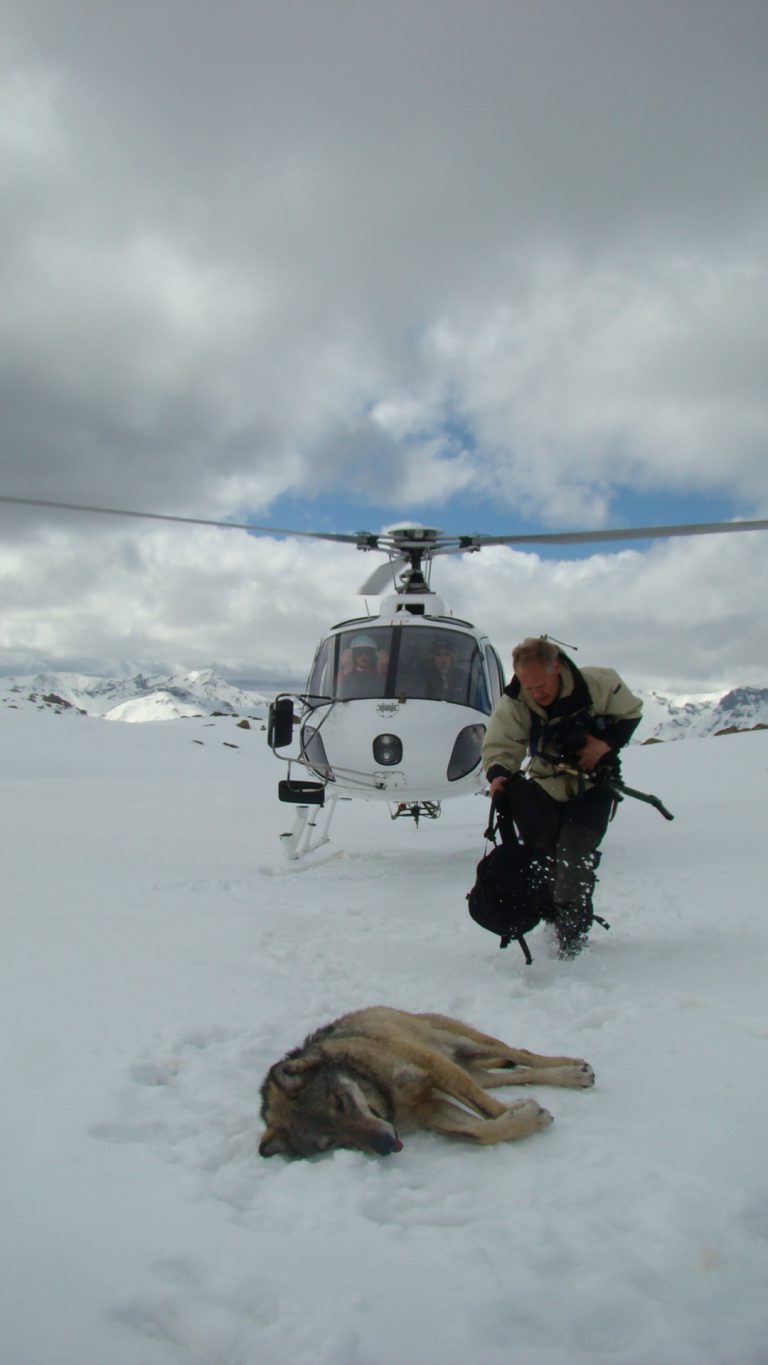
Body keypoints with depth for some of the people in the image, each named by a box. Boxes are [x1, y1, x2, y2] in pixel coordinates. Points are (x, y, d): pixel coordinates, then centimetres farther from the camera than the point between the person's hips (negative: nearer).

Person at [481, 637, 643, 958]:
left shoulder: (599, 684, -21)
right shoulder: (512, 705, -19)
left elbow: (630, 713, -3)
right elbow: (498, 747, -16)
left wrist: (607, 743, -20)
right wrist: (498, 774, -39)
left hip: (593, 784, -2)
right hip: (548, 785, 2)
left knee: (575, 851, -16)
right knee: (542, 852, -6)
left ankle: (572, 931, -6)